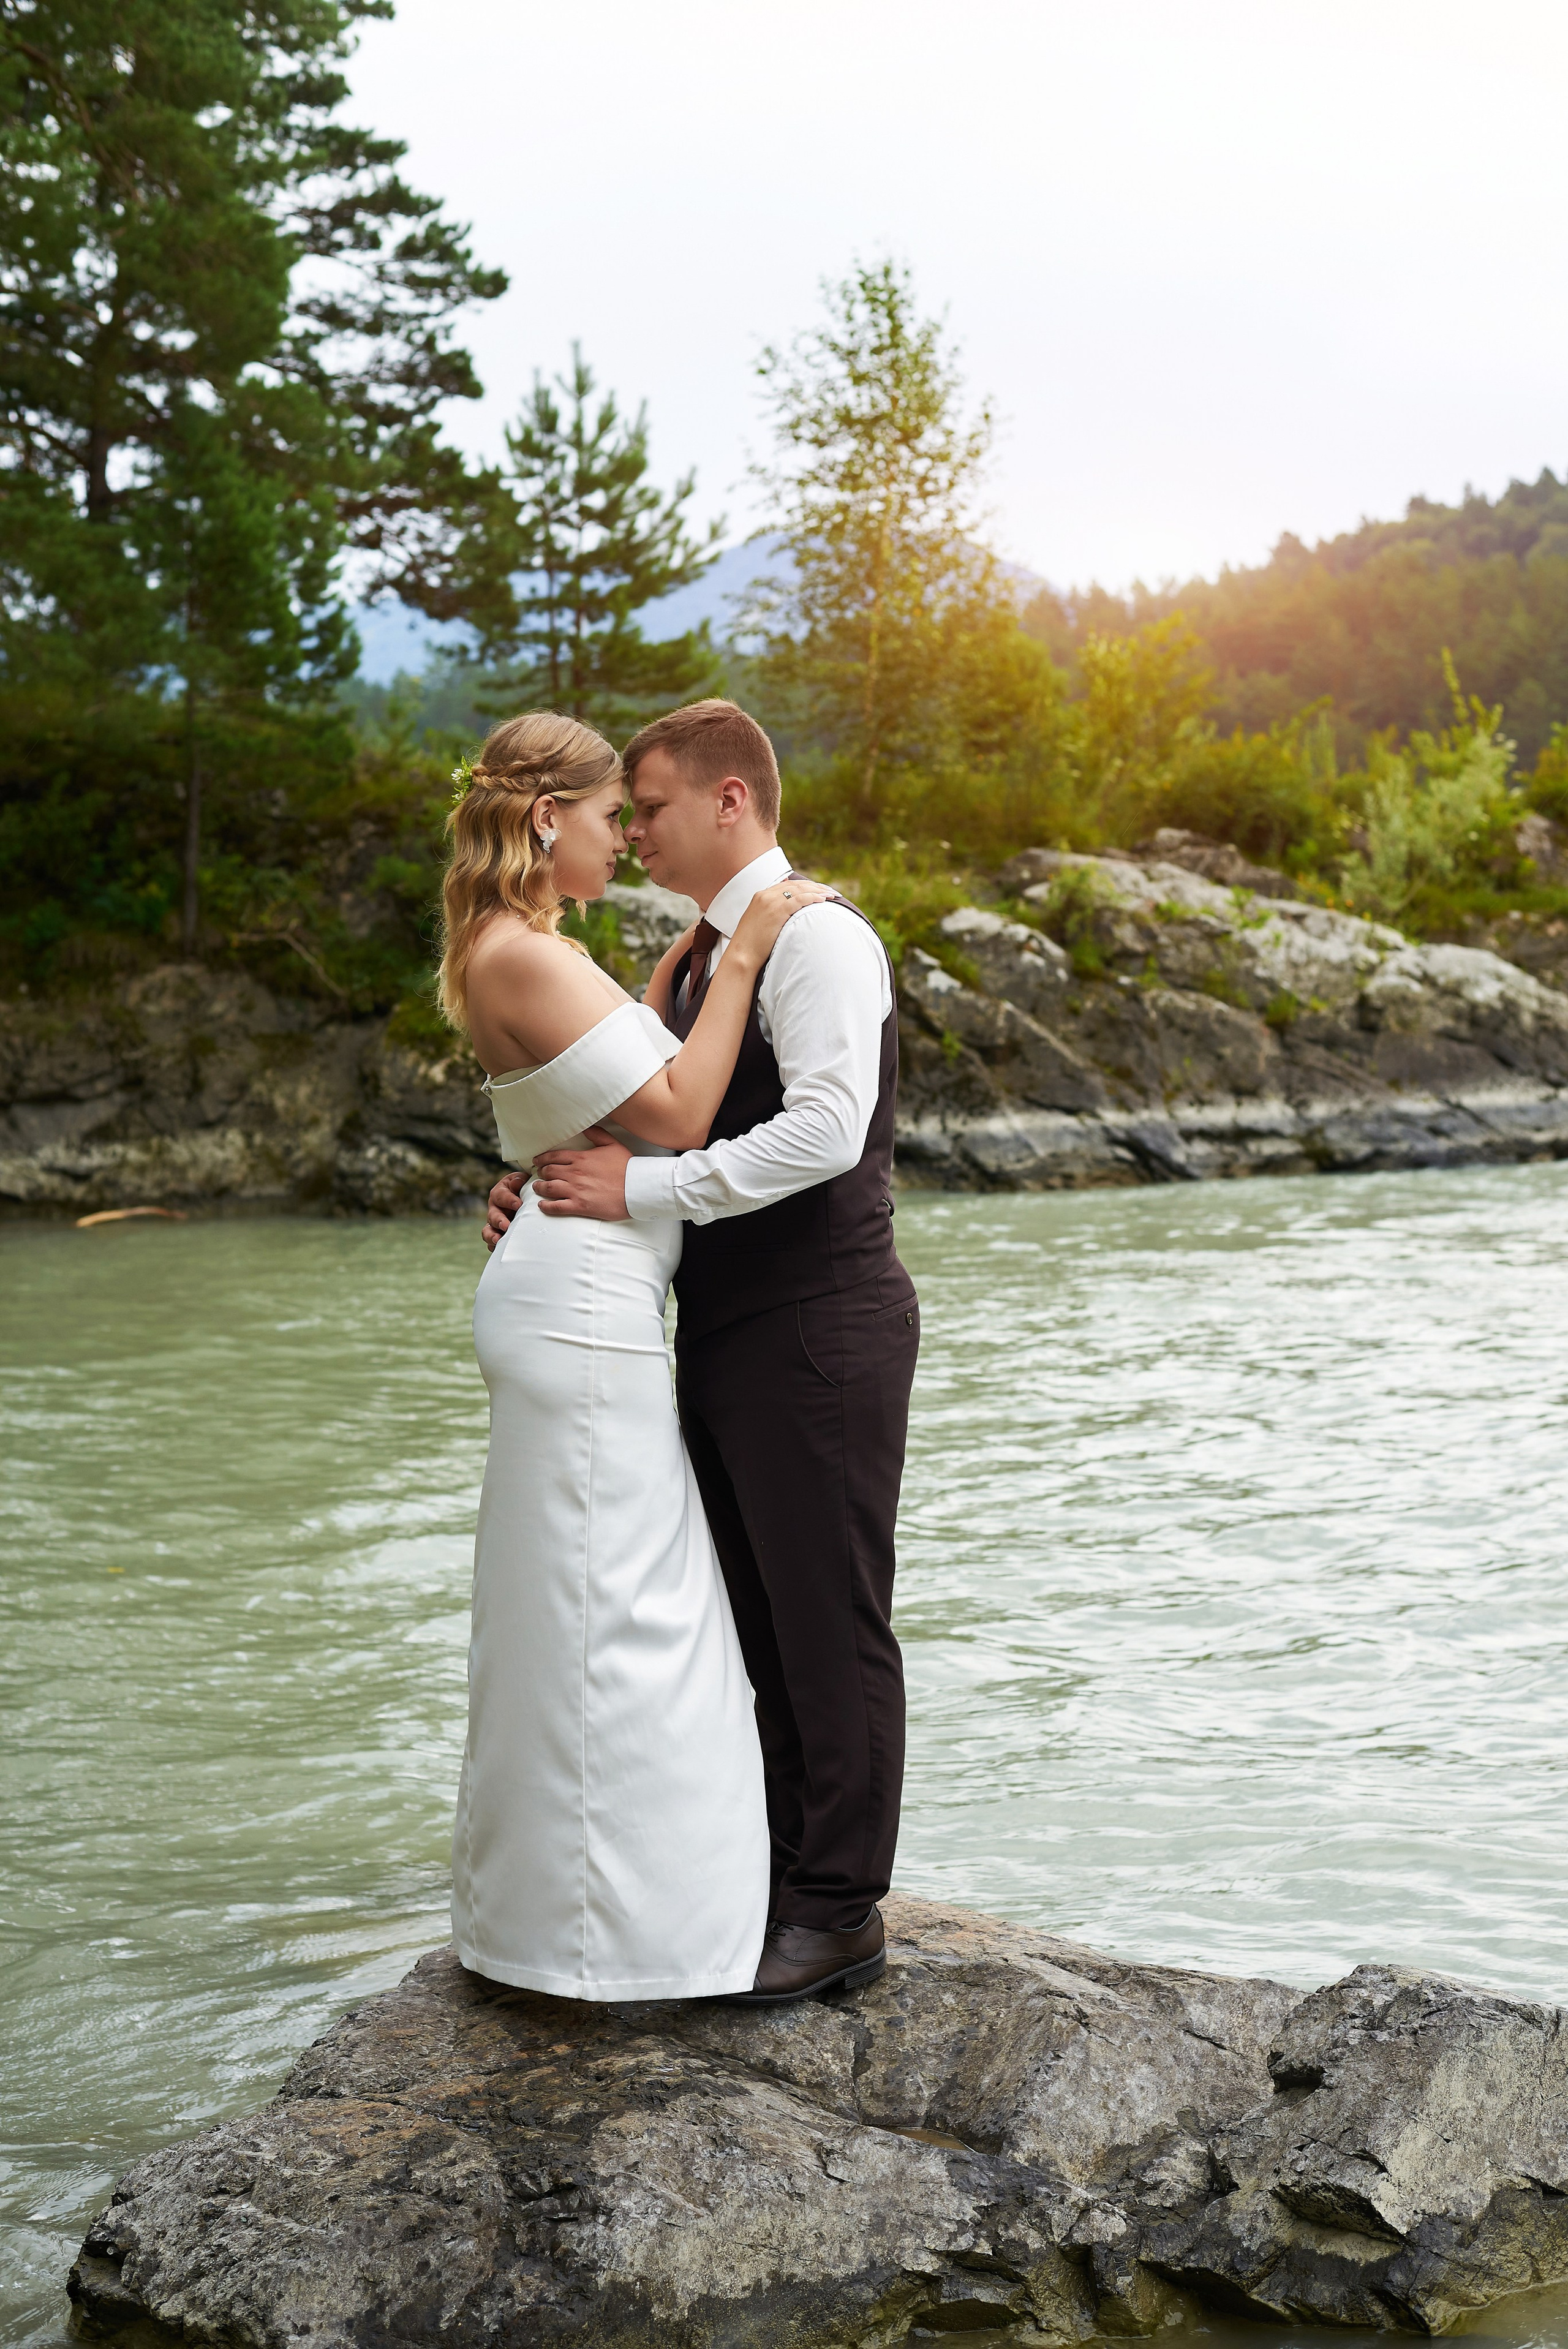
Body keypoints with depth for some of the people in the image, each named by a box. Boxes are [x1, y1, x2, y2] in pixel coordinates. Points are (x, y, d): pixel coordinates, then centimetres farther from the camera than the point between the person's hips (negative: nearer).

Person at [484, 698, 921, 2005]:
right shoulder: (696, 961, 17)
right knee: (761, 1622, 16)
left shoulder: (817, 938, -12)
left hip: (819, 1332, -9)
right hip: (726, 1333, 9)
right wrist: (551, 1194, 4)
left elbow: (824, 1132, -24)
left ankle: (840, 1910, 10)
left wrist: (639, 1191, -21)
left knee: (831, 1623, 0)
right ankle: (784, 1880, 28)